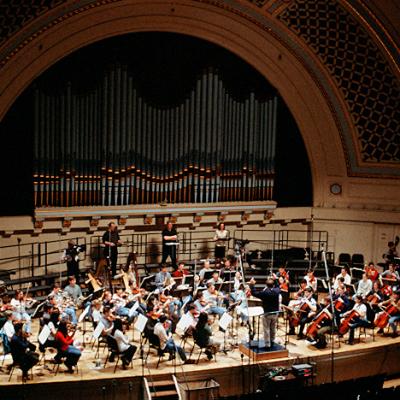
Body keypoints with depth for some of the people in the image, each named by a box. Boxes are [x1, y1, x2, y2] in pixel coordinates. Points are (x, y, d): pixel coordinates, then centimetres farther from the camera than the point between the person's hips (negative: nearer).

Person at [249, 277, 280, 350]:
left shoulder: (264, 293, -21)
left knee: (266, 329, 2)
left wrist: (252, 284, -6)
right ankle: (272, 342, 34)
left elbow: (254, 293, -14)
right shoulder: (276, 291, -7)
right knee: (273, 328, 20)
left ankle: (267, 345, 2)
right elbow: (278, 287, 18)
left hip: (267, 314, -5)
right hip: (275, 313, 5)